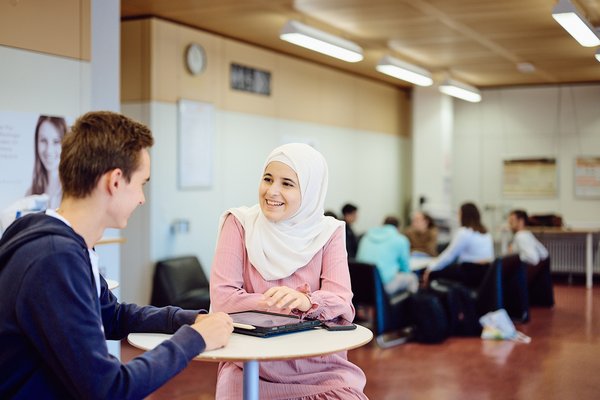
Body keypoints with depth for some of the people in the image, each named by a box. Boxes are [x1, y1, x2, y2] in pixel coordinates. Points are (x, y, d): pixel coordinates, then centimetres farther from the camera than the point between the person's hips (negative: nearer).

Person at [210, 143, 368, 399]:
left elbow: (340, 299, -9)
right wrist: (292, 306, -17)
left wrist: (305, 301, -30)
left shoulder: (328, 232, 3)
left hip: (319, 366, 2)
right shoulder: (239, 224, -2)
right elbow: (222, 297, -11)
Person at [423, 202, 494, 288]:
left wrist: (430, 269, 1)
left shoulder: (463, 232, -9)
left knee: (433, 272, -3)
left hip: (472, 276, -8)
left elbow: (449, 255, -7)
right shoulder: (486, 233, 14)